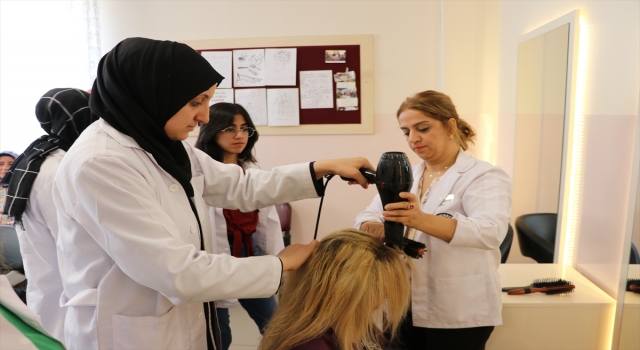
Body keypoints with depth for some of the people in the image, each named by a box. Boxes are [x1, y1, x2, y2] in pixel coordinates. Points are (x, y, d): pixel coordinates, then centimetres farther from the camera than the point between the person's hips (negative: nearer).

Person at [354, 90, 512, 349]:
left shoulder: (485, 176, -9)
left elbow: (491, 231, -26)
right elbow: (367, 216, -1)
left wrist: (422, 221, -42)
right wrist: (372, 229, -25)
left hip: (458, 315, -5)